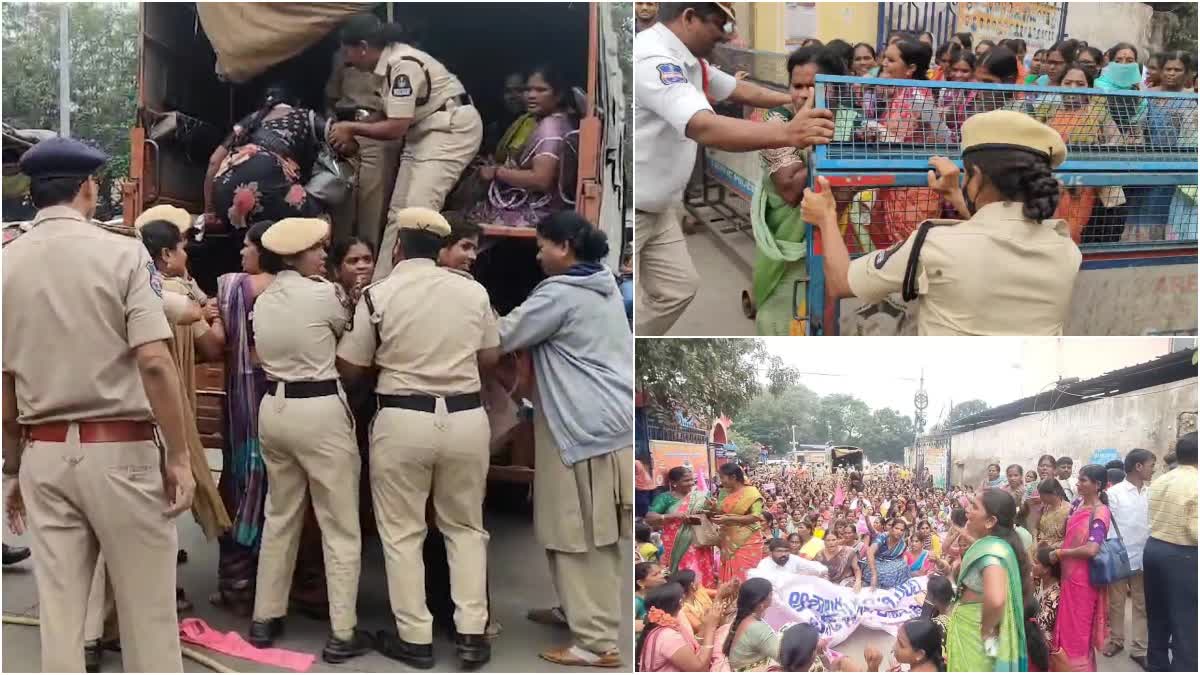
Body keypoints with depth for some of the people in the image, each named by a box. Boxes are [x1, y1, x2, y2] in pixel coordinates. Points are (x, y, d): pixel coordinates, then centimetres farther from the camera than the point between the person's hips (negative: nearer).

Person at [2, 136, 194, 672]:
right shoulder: (122, 253, -7)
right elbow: (154, 362, -16)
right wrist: (179, 456, -10)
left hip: (43, 454, 4)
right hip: (120, 451, -4)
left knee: (58, 612, 11)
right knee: (146, 609, 7)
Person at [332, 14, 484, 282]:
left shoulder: (403, 64, -23)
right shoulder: (386, 63, 3)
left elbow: (396, 127, -23)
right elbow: (391, 117, 9)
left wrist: (351, 128, -11)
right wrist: (353, 136, 0)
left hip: (452, 129, -10)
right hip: (423, 132, 10)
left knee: (418, 211, -19)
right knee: (398, 212, 9)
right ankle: (382, 284, 15)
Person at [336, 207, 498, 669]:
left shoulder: (378, 295, -5)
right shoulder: (474, 291, 2)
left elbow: (349, 369, 1)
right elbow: (490, 358, 12)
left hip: (402, 421, -3)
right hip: (466, 418, 3)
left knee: (402, 532, 11)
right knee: (466, 527, 16)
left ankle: (415, 638, 15)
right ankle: (471, 635, 14)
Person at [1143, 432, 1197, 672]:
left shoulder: (1158, 481, 6)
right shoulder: (1195, 484, -16)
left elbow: (1154, 518, 7)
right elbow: (1195, 530, -20)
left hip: (1153, 547, 8)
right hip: (1182, 555, -7)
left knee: (1157, 614, 18)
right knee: (1185, 620, 1)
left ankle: (1157, 665, 29)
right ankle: (1183, 668, 6)